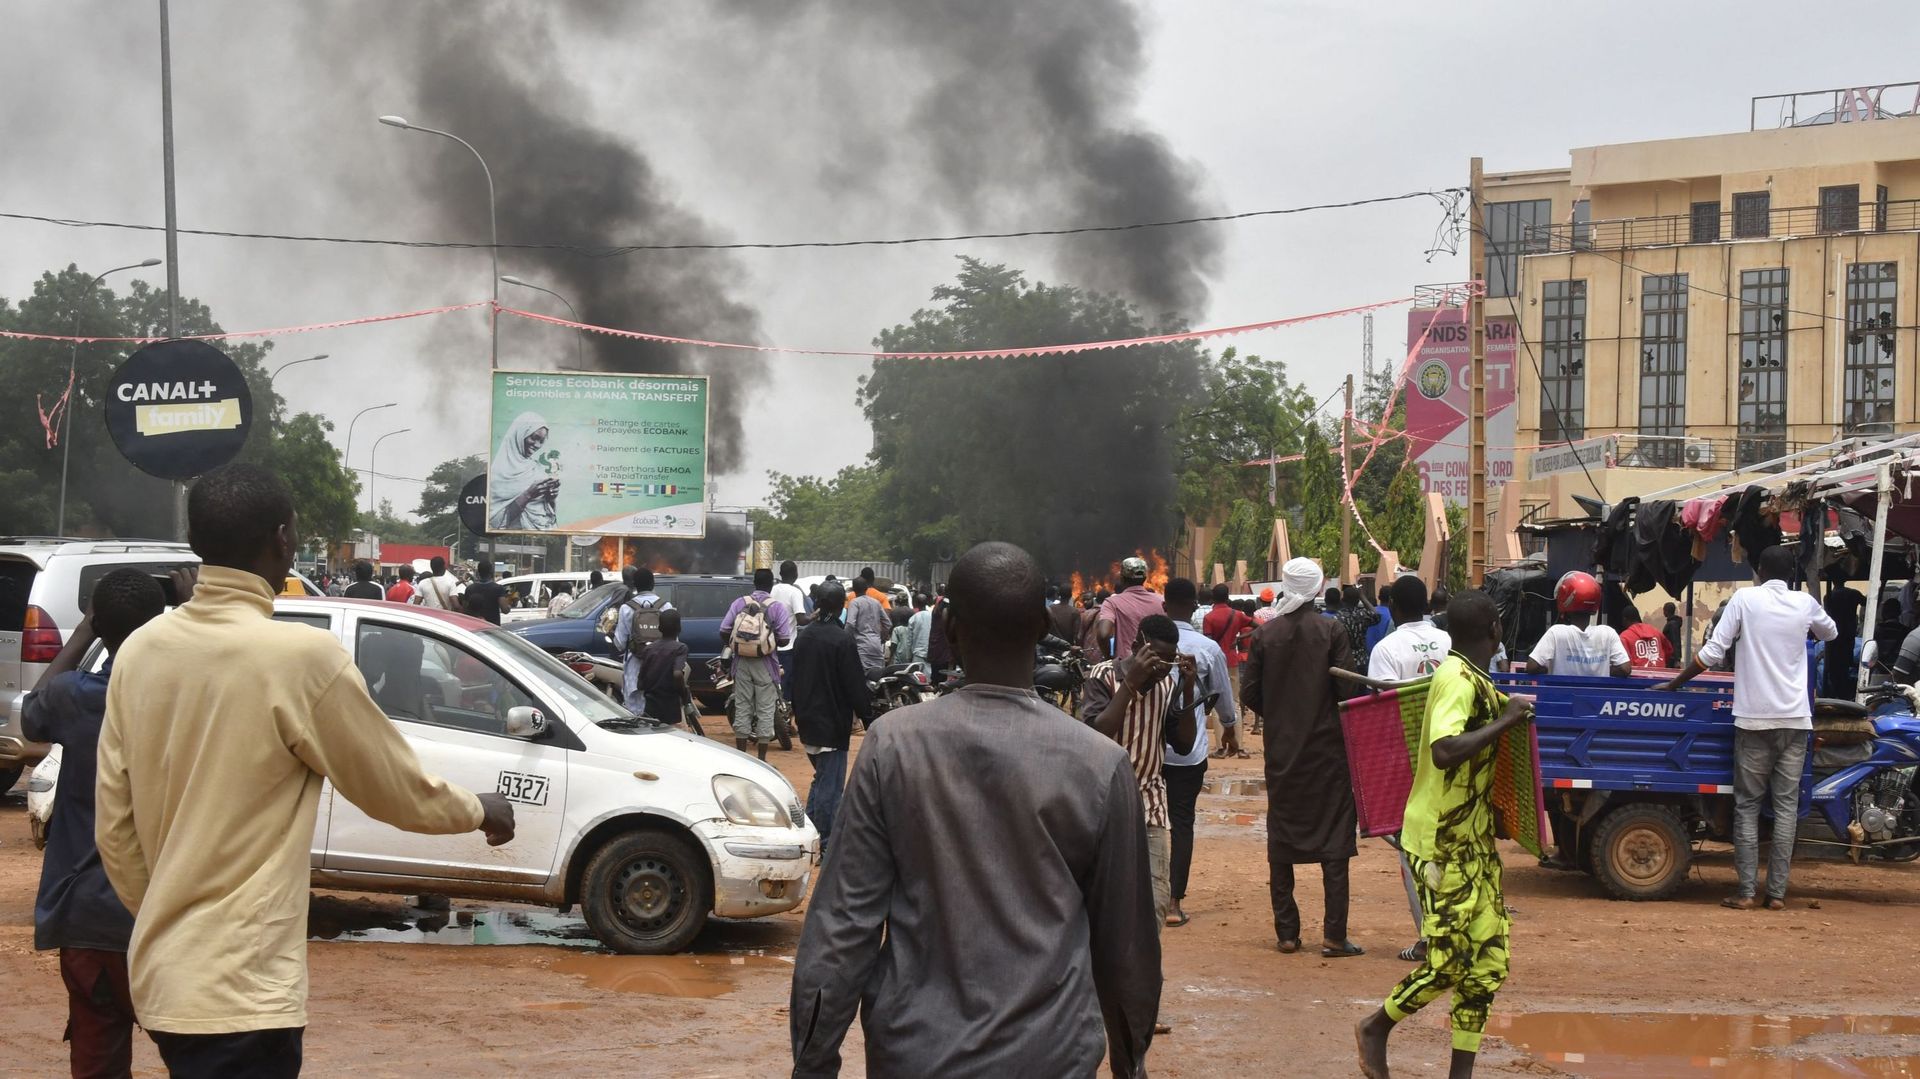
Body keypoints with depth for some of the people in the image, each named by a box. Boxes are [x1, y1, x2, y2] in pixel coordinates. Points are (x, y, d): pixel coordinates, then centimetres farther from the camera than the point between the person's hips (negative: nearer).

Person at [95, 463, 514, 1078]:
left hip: (160, 975, 7)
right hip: (239, 990, -7)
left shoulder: (139, 651, 3)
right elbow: (401, 791, -4)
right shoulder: (300, 656, -16)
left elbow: (113, 824, 9)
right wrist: (482, 810, 15)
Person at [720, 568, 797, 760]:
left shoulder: (739, 603, 2)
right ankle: (761, 759, 4)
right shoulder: (777, 607, -5)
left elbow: (724, 631, -4)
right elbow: (784, 638, -12)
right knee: (765, 711, 3)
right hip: (765, 665, -3)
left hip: (742, 663, 3)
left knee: (742, 708, 10)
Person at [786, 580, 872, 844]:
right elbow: (855, 685, -16)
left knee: (821, 778, 21)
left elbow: (794, 679, 17)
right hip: (832, 724, -8)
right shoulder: (842, 639, -16)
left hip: (807, 723, 8)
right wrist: (868, 718, -9)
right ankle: (825, 842, -1)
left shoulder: (804, 636, 8)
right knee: (830, 785, -2)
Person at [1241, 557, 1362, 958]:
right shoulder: (1331, 631, -8)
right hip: (1327, 747, -2)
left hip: (1281, 748, 2)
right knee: (1334, 838, 2)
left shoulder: (1264, 635, -2)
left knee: (1281, 841, 10)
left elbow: (1249, 693, -2)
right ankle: (1334, 935, -3)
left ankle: (1287, 932, 10)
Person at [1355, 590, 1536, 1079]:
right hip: (1443, 842, -10)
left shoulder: (1475, 681, 10)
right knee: (1449, 960, -6)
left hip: (1473, 840, 10)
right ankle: (1376, 1029, 16)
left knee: (1485, 963, 7)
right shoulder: (1458, 680, -19)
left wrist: (1514, 710, 17)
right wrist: (1505, 721, -26)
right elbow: (1445, 751, -33)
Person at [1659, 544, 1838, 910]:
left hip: (1754, 719, -2)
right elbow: (1830, 633, 28)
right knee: (1786, 805, 5)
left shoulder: (1745, 598, -2)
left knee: (1747, 805, 3)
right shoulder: (1805, 603, 5)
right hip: (1795, 720, 2)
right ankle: (1777, 892, 3)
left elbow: (1712, 653, -6)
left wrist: (1674, 684, 4)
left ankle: (1747, 891, -2)